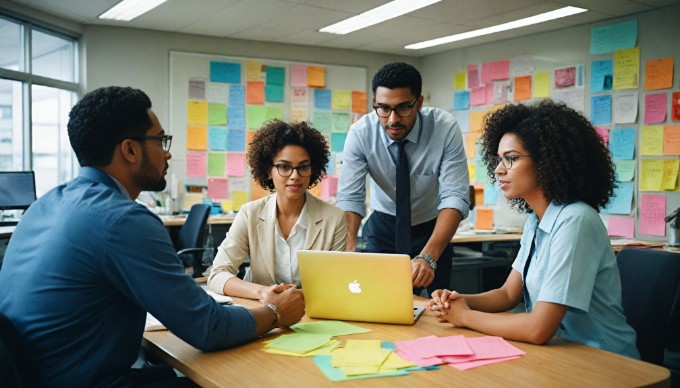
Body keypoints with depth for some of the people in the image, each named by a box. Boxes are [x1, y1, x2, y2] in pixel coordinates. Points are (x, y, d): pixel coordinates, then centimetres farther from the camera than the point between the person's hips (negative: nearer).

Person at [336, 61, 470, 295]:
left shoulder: (445, 128, -24)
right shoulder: (360, 133, -21)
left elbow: (455, 197, -30)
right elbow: (349, 197, -24)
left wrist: (429, 257, -45)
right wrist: (349, 250, -44)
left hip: (432, 229, 0)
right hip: (382, 226, 1)